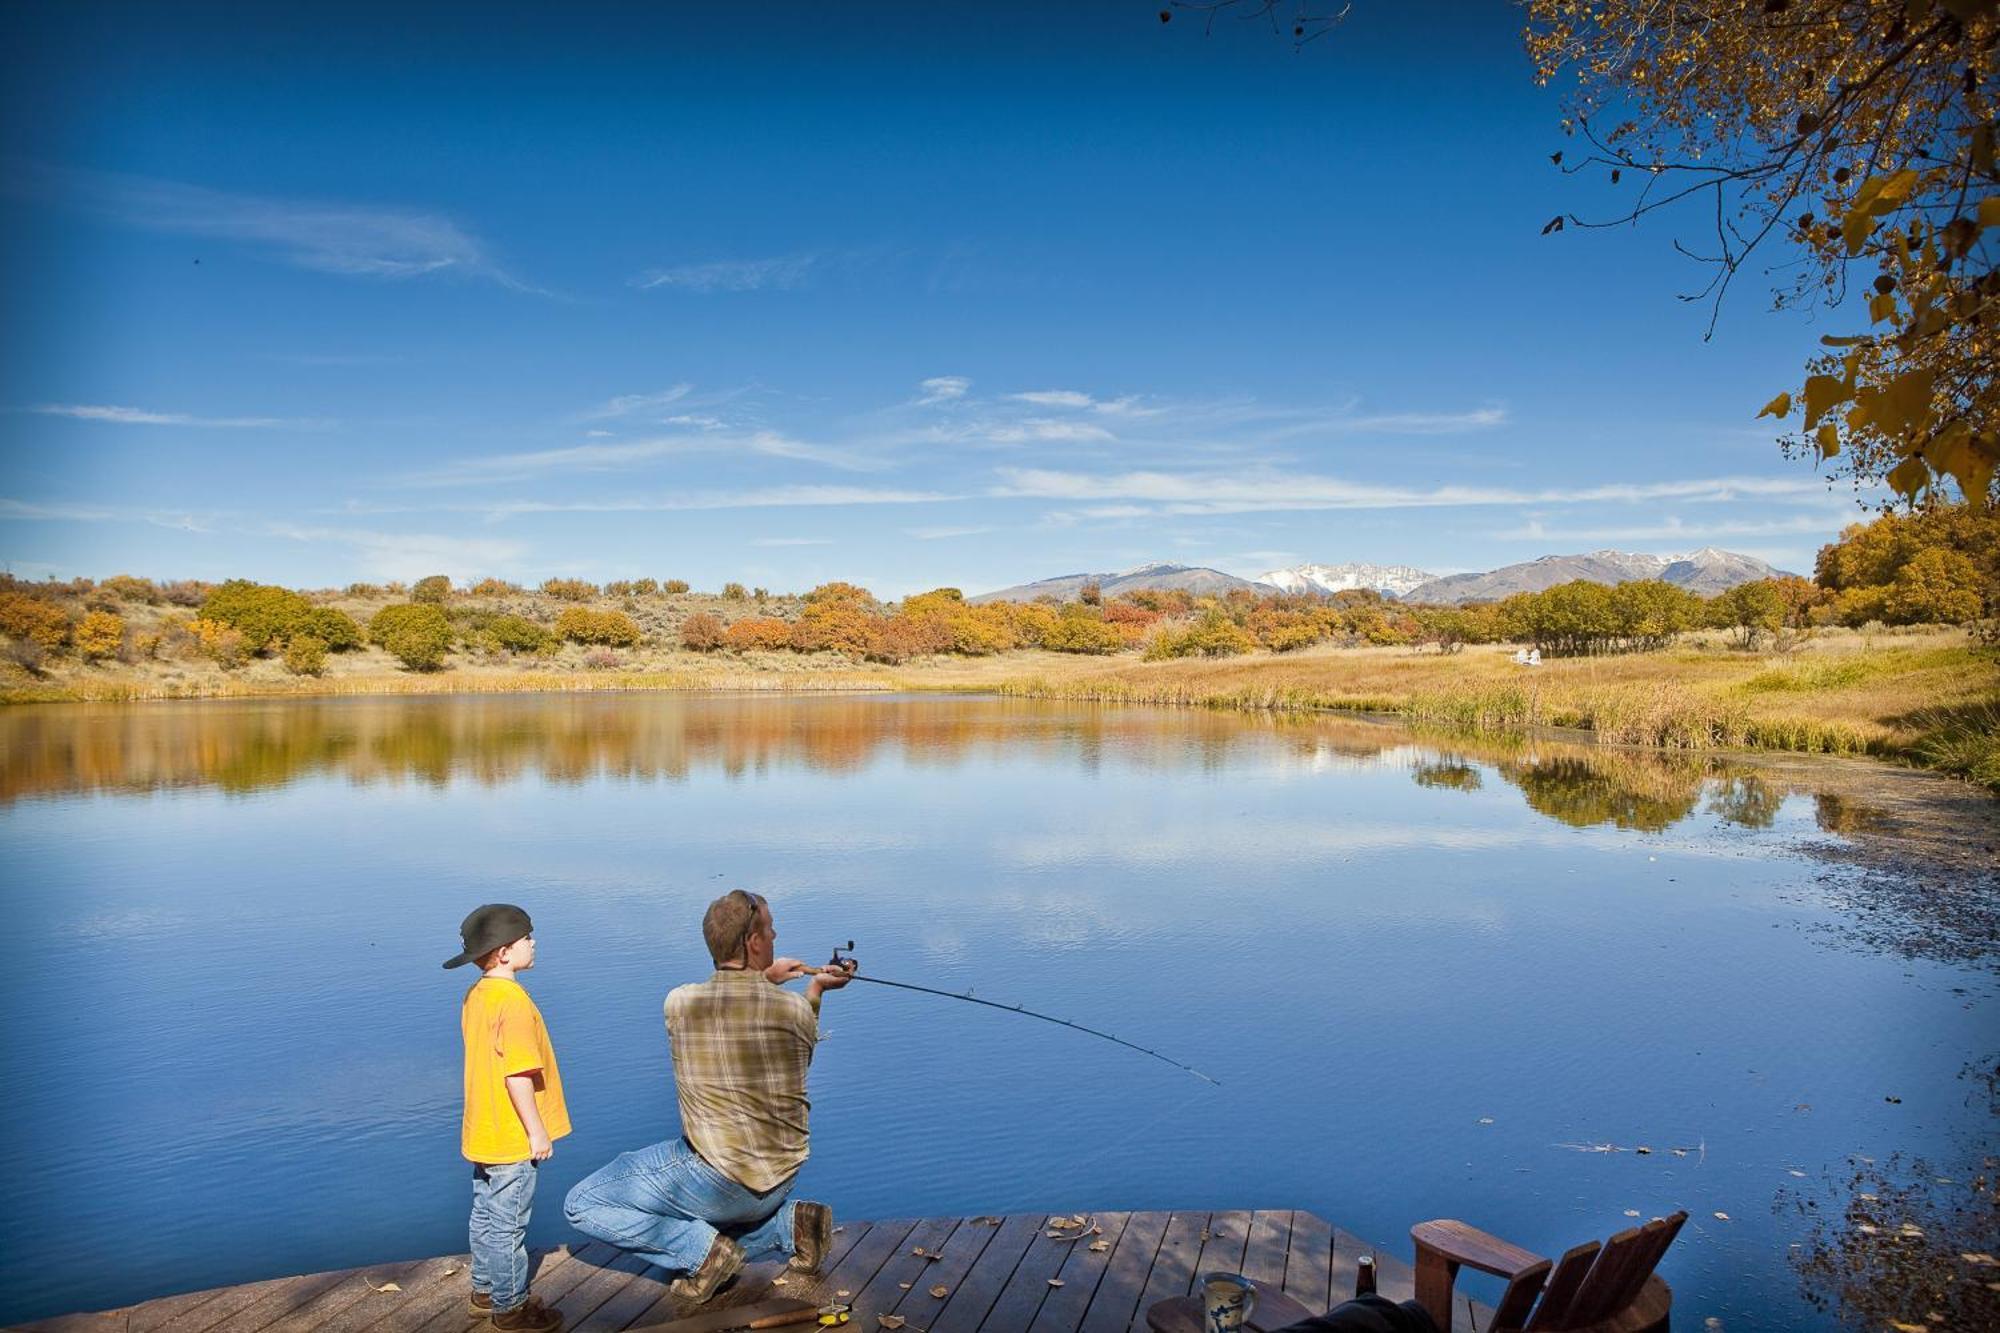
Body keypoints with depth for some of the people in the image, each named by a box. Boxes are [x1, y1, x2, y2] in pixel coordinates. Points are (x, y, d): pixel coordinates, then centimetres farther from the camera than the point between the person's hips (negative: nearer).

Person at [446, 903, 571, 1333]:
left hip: (485, 1133, 9)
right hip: (513, 1138, -9)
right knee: (508, 1224, 4)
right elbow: (518, 1077, -26)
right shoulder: (513, 1002, -24)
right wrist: (538, 1132, -17)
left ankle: (484, 1292, 35)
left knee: (486, 1216, 21)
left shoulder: (475, 995, 5)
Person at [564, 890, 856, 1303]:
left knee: (581, 1204, 8)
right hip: (779, 1183, 5)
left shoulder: (678, 1003, -11)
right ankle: (790, 1223, 8)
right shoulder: (795, 1008, -11)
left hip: (717, 1180, -4)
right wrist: (816, 990, 20)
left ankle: (704, 1252, -3)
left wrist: (764, 978, 19)